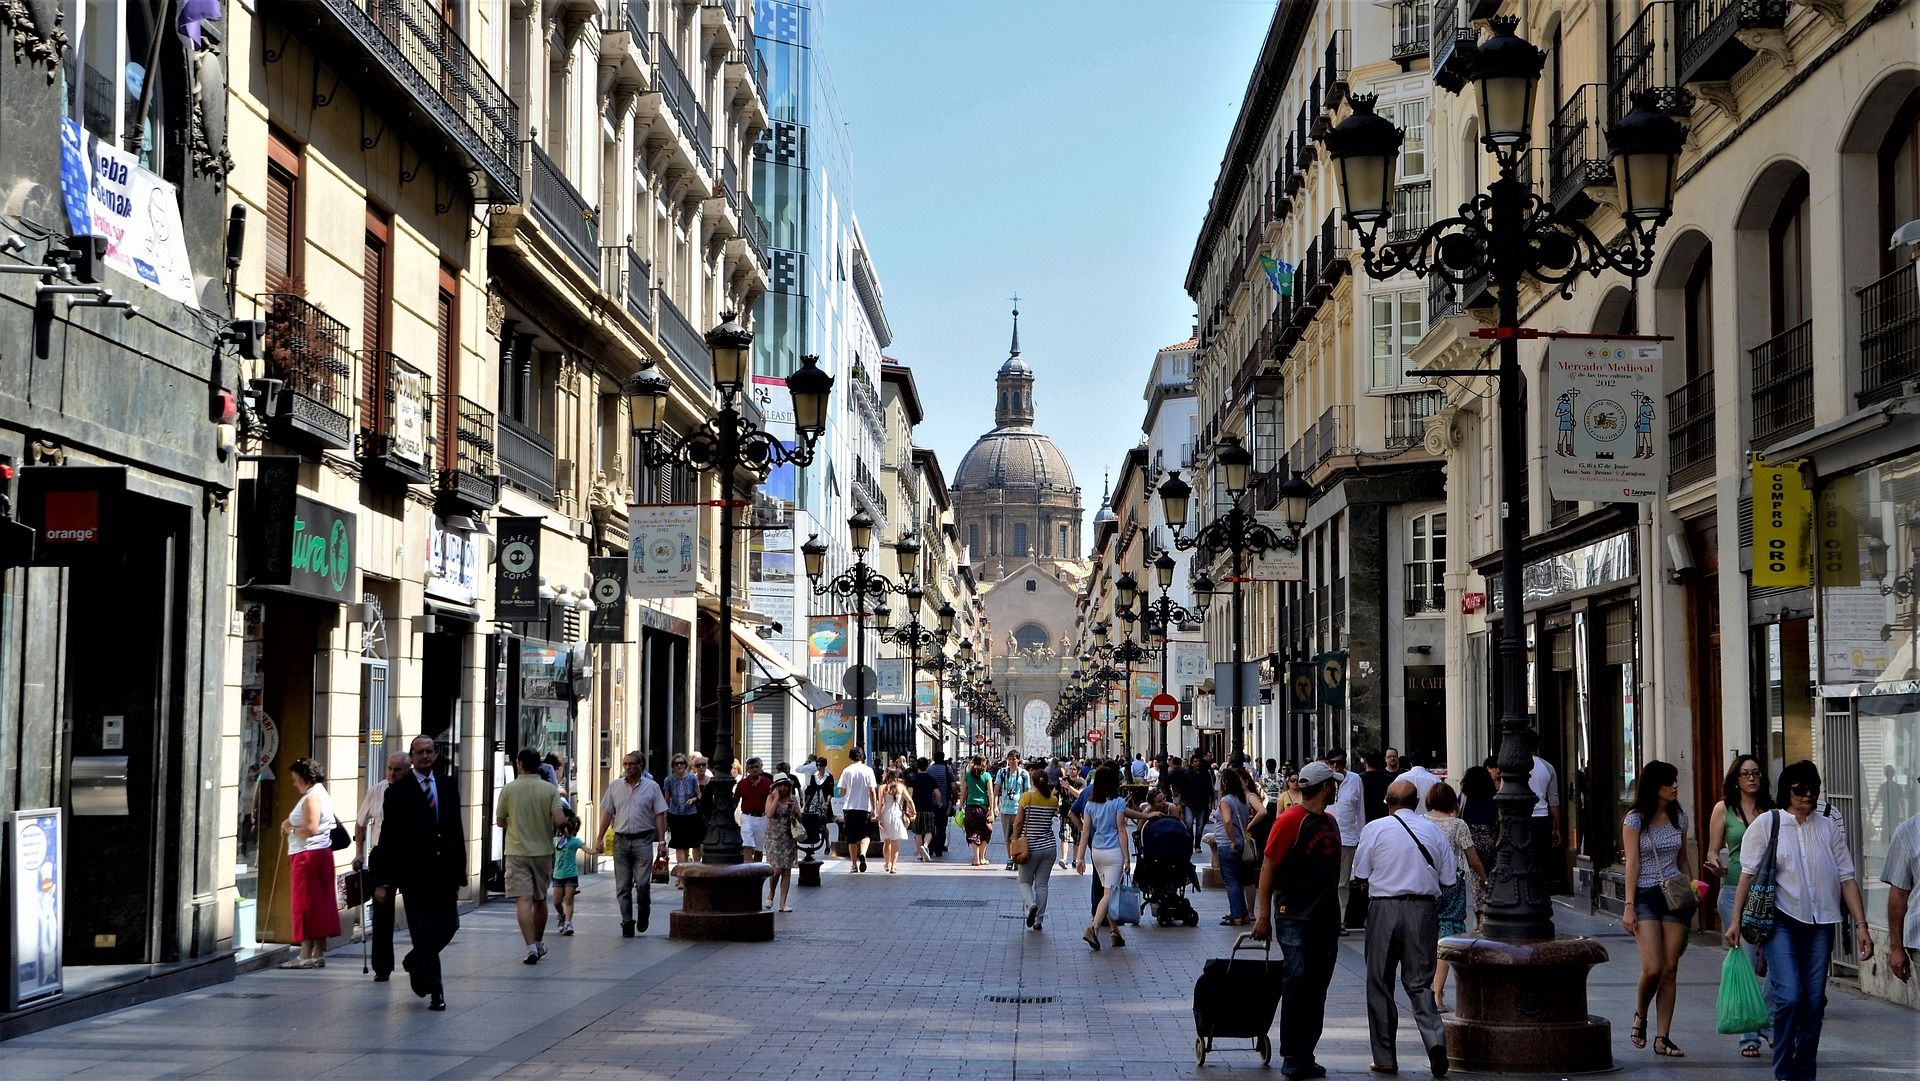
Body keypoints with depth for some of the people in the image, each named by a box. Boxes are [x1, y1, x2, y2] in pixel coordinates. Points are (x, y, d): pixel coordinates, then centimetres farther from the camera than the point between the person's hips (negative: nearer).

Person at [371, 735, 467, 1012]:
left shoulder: (449, 785, 10)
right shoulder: (398, 791, -3)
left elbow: (456, 829, 12)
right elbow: (388, 837, -4)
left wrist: (460, 872, 9)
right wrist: (382, 881, -7)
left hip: (443, 872, 4)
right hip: (414, 873, -4)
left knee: (448, 926, 6)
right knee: (424, 933, -2)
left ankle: (415, 962, 33)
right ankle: (435, 991, 6)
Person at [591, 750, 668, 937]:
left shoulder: (651, 787, 3)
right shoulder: (615, 786, 9)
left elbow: (659, 815, 2)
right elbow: (607, 814, 11)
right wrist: (599, 840, 7)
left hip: (643, 839, -2)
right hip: (621, 839, 2)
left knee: (642, 883, -10)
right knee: (623, 886, 2)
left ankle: (643, 912, 17)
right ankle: (627, 923, 8)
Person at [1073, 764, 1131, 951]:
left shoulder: (1091, 804, 5)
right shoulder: (1118, 802, -9)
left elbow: (1085, 832, 5)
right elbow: (1121, 831, -10)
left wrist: (1080, 858, 7)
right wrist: (1126, 858, -6)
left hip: (1097, 851, 5)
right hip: (1113, 851, -5)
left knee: (1107, 891, 14)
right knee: (1109, 893, -8)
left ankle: (1114, 931, 17)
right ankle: (1093, 927, -25)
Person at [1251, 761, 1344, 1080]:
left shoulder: (1330, 822, 14)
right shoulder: (1290, 820, -10)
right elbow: (1268, 867, -10)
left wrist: (1335, 915, 18)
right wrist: (1264, 915, -12)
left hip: (1325, 918, 8)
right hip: (1294, 918, -8)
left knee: (1317, 987, 7)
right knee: (1298, 980, -12)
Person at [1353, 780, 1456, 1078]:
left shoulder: (1375, 829, -3)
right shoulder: (1433, 831, 4)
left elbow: (1360, 873, -1)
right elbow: (1448, 879, 6)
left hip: (1384, 909, -2)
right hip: (1423, 909, 2)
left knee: (1380, 984, 8)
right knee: (1419, 982, 8)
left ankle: (1385, 1058, 10)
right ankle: (1435, 1040, -15)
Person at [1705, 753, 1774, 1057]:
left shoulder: (1772, 809, 10)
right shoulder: (1724, 809, 5)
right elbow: (1713, 852, 6)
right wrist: (1715, 865, -15)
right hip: (1736, 890, -2)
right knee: (1744, 963, -5)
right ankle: (1748, 1035, 2)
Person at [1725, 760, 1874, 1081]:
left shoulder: (1829, 827, 10)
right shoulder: (1767, 823, 2)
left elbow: (1846, 879, 8)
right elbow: (1748, 874, 1)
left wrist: (1861, 925, 0)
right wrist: (1736, 920, -4)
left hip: (1820, 925, 3)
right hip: (1780, 922, -3)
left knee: (1814, 1003, 4)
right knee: (1789, 996, -15)